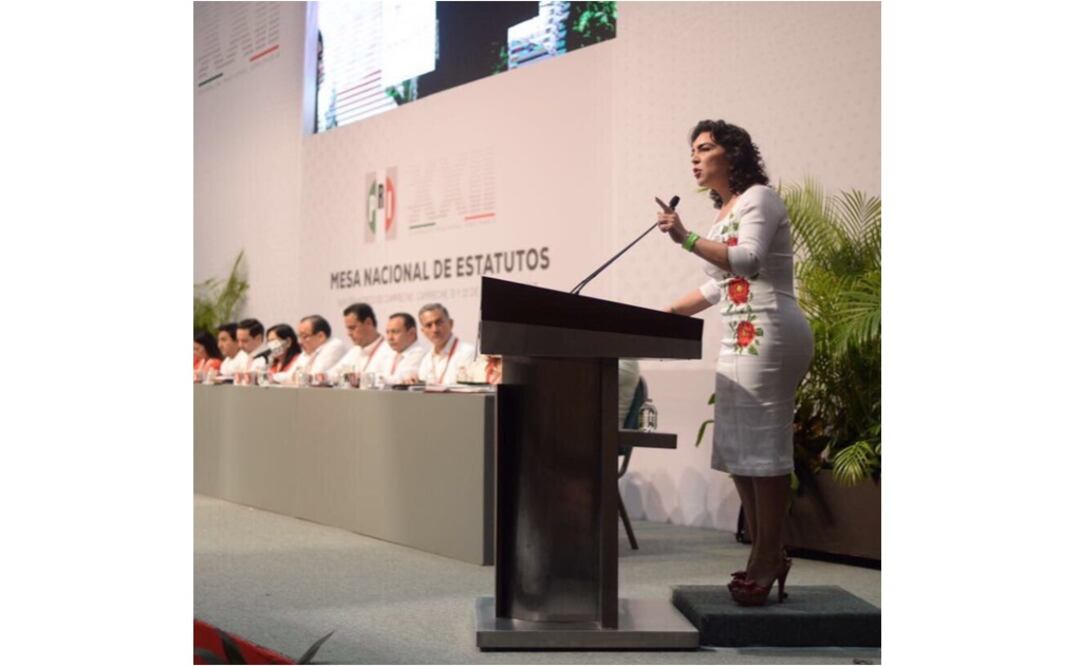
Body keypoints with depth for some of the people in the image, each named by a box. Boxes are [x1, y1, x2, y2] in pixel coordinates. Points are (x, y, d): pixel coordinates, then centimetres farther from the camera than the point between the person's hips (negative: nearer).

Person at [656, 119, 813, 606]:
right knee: (737, 449, 8)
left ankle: (768, 560, -1)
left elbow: (748, 261, -21)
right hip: (740, 339, 9)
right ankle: (764, 558, 16)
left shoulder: (759, 198, -4)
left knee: (763, 445, -8)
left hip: (768, 333, -9)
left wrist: (687, 240, -28)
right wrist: (661, 317, 21)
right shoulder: (724, 214, 22)